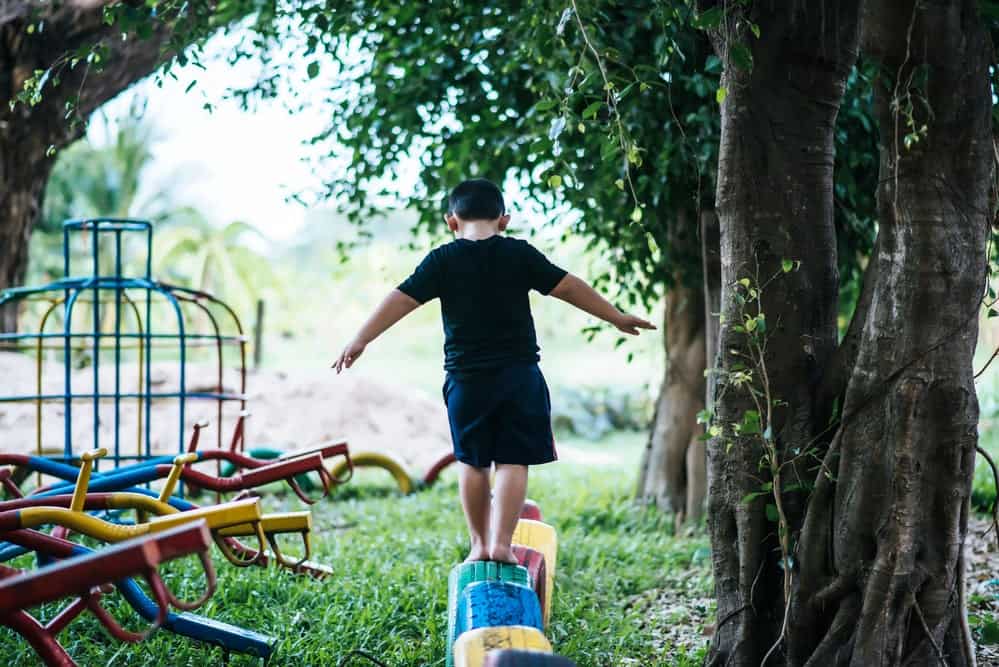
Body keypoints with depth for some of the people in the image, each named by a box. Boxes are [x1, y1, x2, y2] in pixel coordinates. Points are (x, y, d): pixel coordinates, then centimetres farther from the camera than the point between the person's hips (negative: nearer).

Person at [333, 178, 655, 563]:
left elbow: (402, 299, -2)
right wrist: (617, 318, 11)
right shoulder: (519, 255, 1)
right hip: (519, 374, 0)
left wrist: (361, 340, 3)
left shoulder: (443, 260, 0)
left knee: (472, 462, 13)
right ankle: (502, 542, -5)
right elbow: (568, 287, 3)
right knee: (512, 461, 2)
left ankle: (479, 543, 15)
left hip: (467, 378, 1)